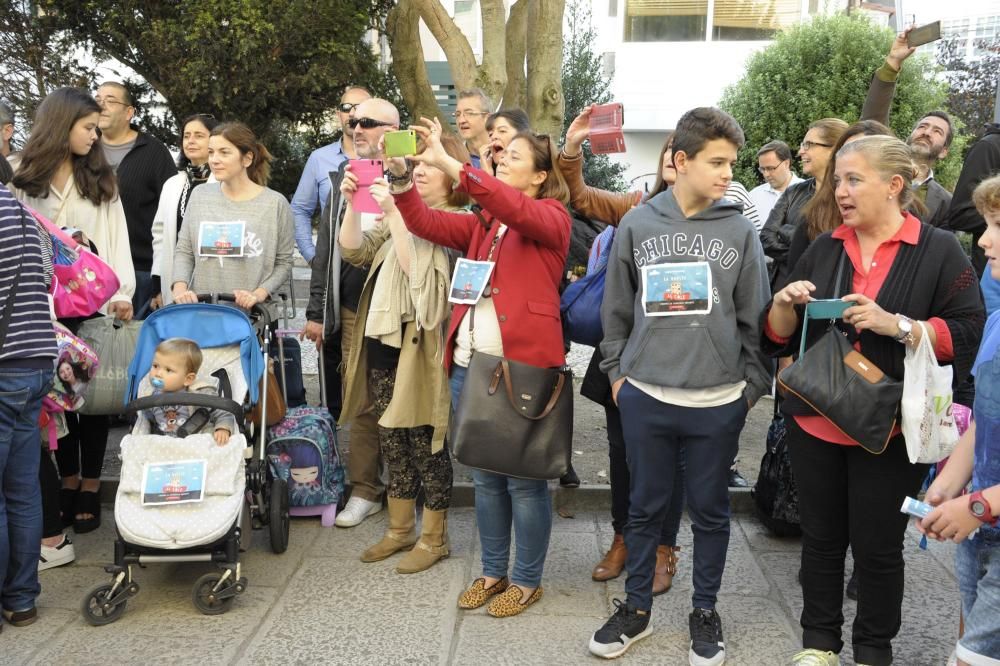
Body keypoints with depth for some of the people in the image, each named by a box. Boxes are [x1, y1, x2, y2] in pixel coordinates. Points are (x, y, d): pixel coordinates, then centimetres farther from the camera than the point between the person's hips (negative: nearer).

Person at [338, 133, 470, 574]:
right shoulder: (403, 215, 14)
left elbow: (419, 272, -22)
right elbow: (354, 251, 10)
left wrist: (394, 213, -24)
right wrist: (354, 203, -3)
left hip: (419, 351, -7)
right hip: (382, 344, 7)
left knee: (425, 444, 3)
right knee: (393, 442, 16)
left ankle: (434, 539, 17)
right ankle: (400, 530, 30)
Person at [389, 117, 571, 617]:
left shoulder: (551, 216, -2)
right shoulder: (483, 223, 18)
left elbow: (515, 209, -23)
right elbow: (426, 222, 7)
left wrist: (447, 163, -26)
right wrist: (400, 176, -10)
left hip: (523, 365, -7)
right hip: (470, 364, 7)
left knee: (524, 479, 3)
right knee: (485, 476, 15)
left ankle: (527, 581, 18)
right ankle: (493, 572, 28)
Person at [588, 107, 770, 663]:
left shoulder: (741, 231, -1)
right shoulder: (638, 225, 1)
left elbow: (755, 316, 2)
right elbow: (616, 307, 8)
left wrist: (754, 387, 2)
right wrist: (617, 371, 7)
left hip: (719, 402, 0)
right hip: (645, 396, 1)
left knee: (710, 510, 11)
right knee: (646, 507, 13)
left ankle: (705, 612, 29)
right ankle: (637, 608, 30)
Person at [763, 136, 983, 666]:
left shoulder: (940, 251, -4)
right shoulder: (824, 249, 7)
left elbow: (969, 336, -12)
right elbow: (777, 336, 11)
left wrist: (896, 325, -22)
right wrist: (786, 304, -10)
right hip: (815, 422, 4)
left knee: (878, 546, 7)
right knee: (821, 537, 14)